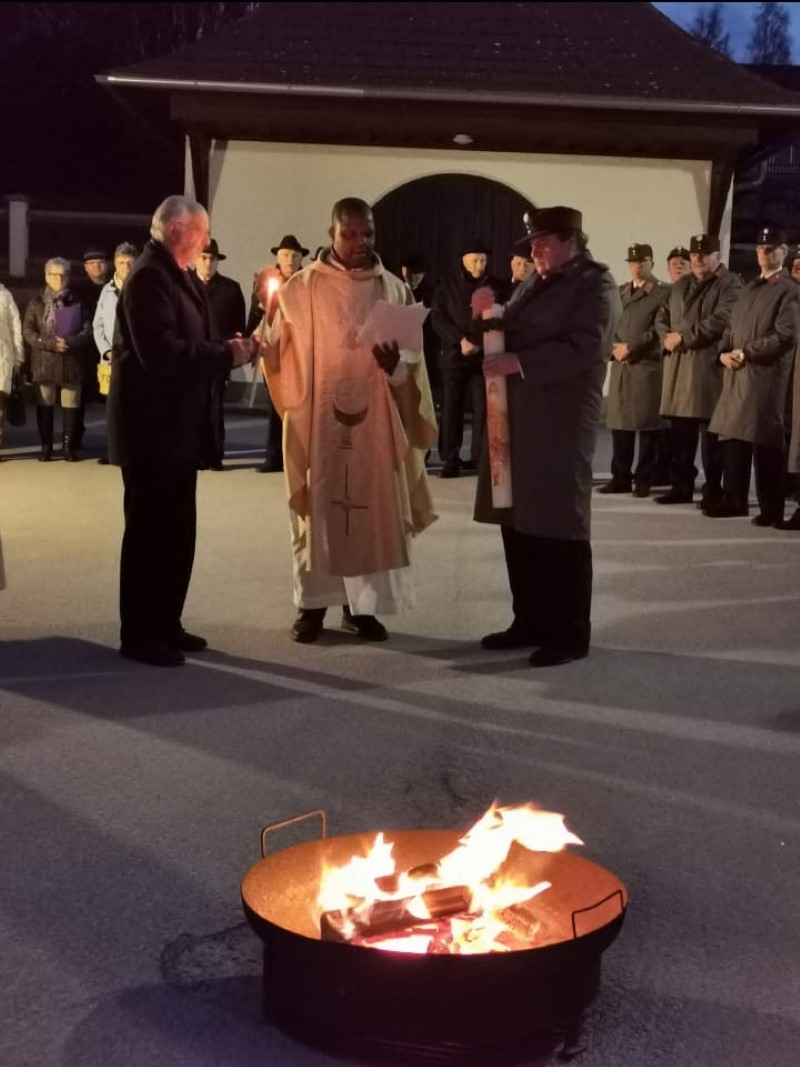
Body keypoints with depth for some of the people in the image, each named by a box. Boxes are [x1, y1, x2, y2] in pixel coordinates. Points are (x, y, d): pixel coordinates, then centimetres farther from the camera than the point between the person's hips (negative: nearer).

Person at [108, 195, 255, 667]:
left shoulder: (182, 276, 15)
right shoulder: (149, 277, -16)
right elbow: (160, 352, -26)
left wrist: (229, 349, -2)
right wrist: (227, 355, -18)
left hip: (178, 425, 10)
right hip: (152, 427, -10)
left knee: (178, 530, 14)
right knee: (150, 530, -2)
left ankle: (166, 624, 24)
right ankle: (140, 634, 7)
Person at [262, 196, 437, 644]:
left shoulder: (395, 290, 5)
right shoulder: (302, 287, 0)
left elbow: (413, 360, 3)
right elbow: (281, 351, -2)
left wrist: (396, 364, -17)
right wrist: (267, 312, -20)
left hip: (374, 419, 2)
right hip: (318, 417, -2)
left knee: (373, 508, 4)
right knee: (318, 506, 4)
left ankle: (361, 605, 15)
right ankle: (313, 603, 14)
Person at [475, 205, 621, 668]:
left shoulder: (596, 285, -5)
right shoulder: (537, 284, 19)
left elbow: (582, 349, -18)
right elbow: (513, 334, 23)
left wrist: (516, 362, -20)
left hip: (561, 423, -8)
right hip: (517, 418, 8)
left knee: (559, 528, -3)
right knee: (519, 525, 9)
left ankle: (569, 633, 6)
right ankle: (531, 621, 19)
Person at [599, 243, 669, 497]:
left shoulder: (663, 293, 0)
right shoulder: (619, 292, 19)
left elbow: (659, 328, -8)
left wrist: (631, 347, -12)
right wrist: (614, 347, -4)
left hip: (648, 365, -5)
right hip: (620, 366, 5)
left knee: (647, 423, -3)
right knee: (619, 422, 4)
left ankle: (644, 479, 3)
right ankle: (621, 477, 11)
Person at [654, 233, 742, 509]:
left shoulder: (730, 284, 0)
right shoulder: (679, 286, 21)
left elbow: (722, 320, -14)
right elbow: (661, 318, 19)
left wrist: (684, 337, -13)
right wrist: (667, 338, -3)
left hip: (710, 367, -6)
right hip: (678, 366, 6)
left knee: (711, 433, -4)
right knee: (680, 432, 7)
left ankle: (713, 490, 2)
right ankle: (681, 486, 15)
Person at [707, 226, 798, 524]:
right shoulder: (749, 288, 21)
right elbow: (732, 326, 21)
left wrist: (746, 352, -14)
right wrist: (724, 352, 2)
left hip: (765, 375, -7)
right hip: (736, 374, 7)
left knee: (765, 442, -5)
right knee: (733, 436, 8)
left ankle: (772, 508, 1)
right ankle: (734, 499, 15)